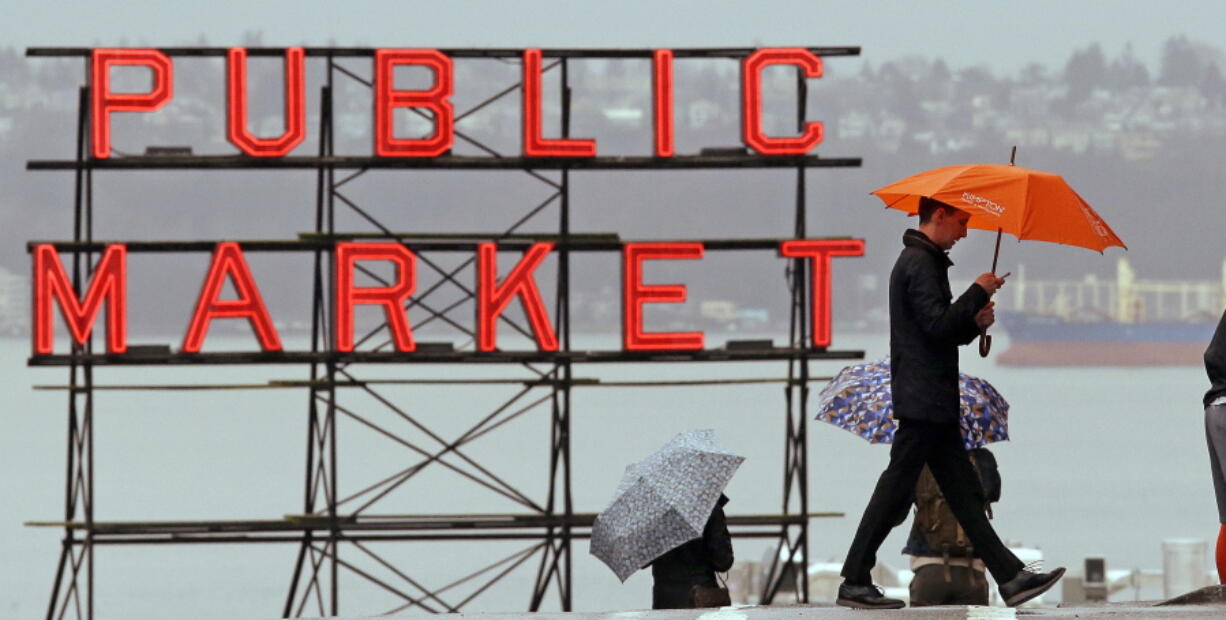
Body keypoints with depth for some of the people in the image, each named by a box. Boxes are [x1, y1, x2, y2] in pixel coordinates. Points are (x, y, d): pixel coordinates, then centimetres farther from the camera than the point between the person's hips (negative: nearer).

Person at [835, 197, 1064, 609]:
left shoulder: (922, 262, 20)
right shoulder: (920, 264, -12)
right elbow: (937, 324, -22)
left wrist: (975, 323, 6)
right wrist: (978, 293, -11)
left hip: (934, 404, 11)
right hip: (923, 401, -11)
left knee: (964, 493, 7)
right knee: (897, 487, -7)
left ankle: (1011, 576, 5)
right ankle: (854, 583, -3)